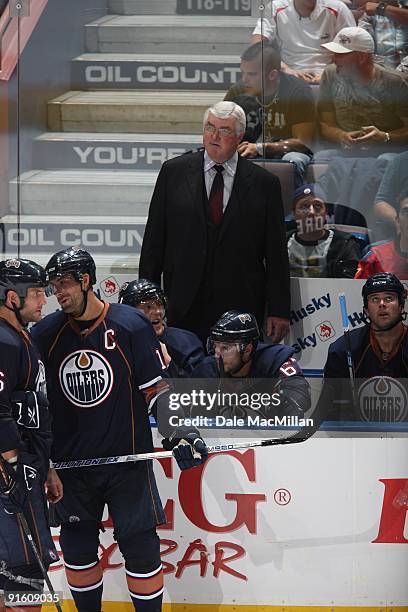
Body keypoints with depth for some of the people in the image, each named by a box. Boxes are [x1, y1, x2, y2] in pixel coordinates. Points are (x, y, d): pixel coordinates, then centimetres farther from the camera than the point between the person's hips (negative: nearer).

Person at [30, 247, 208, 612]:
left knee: (140, 547, -1)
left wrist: (179, 434, -14)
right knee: (77, 547, 10)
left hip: (127, 459, -3)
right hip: (71, 461, 3)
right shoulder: (46, 333, 1)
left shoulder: (131, 326, -9)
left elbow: (158, 388, -5)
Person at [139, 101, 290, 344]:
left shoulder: (264, 183, 3)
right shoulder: (174, 172, 6)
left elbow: (276, 252, 4)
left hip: (241, 305, -1)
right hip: (184, 304, 1)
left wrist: (278, 311, 1)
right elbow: (154, 238, 8)